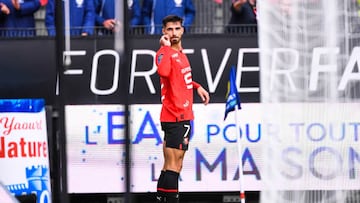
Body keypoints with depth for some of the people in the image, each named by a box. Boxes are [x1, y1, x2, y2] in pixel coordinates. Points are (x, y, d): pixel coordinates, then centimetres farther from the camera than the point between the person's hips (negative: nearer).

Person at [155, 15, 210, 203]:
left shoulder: (180, 52, 15)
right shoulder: (164, 53, -14)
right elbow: (163, 71, -38)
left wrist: (197, 87, 21)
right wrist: (166, 47, -27)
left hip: (183, 116, 10)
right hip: (175, 117, -10)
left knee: (171, 166, 13)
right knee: (173, 166, -11)